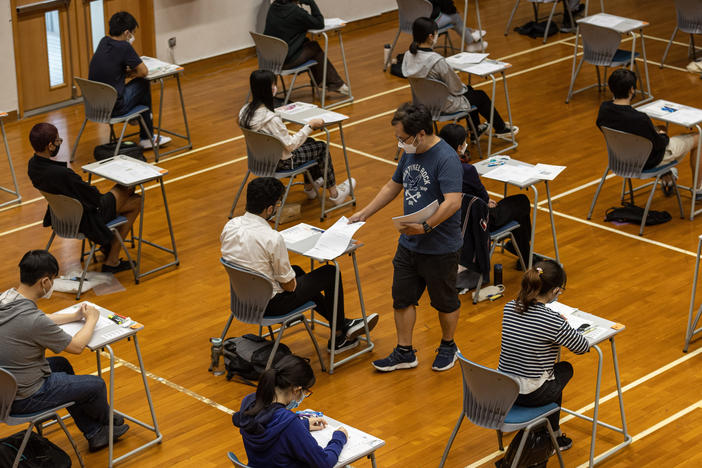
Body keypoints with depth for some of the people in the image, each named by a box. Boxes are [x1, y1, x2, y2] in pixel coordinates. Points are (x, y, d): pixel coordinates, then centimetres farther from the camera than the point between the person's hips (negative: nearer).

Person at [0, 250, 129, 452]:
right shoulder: (34, 320, -31)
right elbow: (77, 346, -14)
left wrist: (75, 316, 15)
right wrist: (91, 319, 2)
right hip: (23, 400, -9)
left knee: (61, 364, 29)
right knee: (96, 385, 8)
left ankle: (94, 433, 37)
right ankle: (105, 419, 43)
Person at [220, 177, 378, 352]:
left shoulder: (230, 226, -8)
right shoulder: (272, 238, -30)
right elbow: (289, 286, -19)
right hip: (269, 304, -8)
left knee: (297, 270, 34)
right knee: (330, 273, 9)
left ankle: (343, 323, 44)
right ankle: (338, 337, 26)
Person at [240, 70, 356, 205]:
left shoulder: (245, 111, -10)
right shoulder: (272, 119, -35)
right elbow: (290, 145, -27)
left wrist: (277, 111, 21)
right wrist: (310, 125, -21)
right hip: (280, 163, -8)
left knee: (309, 142, 27)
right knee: (321, 148, 12)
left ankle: (310, 187, 43)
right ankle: (334, 193, 26)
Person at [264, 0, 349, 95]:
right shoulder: (295, 11, -19)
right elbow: (320, 24, -9)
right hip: (285, 61, -7)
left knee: (305, 42, 24)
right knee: (314, 47, 15)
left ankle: (318, 80, 35)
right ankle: (335, 84, 24)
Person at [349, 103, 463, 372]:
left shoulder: (445, 158, -22)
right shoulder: (410, 154, 5)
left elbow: (453, 202, -32)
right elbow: (393, 186, 20)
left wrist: (426, 226, -35)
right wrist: (364, 214, 18)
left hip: (440, 249, -8)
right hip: (409, 244, 8)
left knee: (444, 302, 11)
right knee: (402, 298, 12)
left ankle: (448, 347, 33)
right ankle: (404, 353, 25)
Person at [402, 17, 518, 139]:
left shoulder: (408, 56, -10)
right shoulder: (437, 61, -33)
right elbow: (455, 88, -20)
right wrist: (463, 88, 4)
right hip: (444, 105, -7)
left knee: (469, 90, 31)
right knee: (481, 96, 19)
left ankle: (476, 129, 47)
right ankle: (501, 128, 41)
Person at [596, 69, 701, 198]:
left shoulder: (604, 109, -19)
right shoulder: (640, 119, -39)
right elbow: (659, 144, -24)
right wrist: (664, 137, 3)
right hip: (648, 161, -7)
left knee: (661, 129, 34)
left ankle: (667, 181, 46)